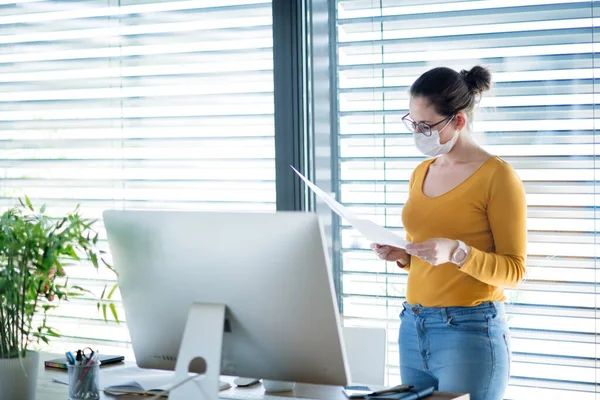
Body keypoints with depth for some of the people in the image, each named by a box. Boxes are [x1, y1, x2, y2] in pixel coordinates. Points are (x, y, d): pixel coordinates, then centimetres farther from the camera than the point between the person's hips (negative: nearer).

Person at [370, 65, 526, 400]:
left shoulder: (498, 176, -9)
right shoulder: (421, 174, 12)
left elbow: (514, 271, -10)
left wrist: (458, 253, -25)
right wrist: (402, 256, 0)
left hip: (471, 331, -6)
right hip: (413, 327, 7)